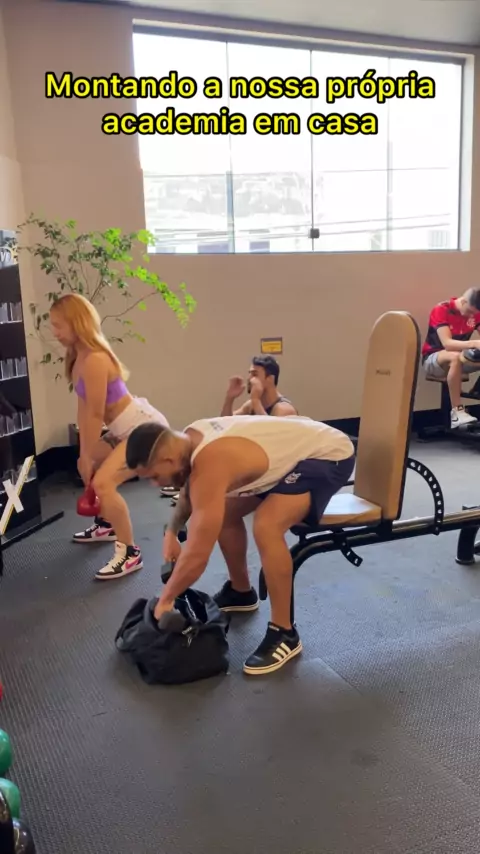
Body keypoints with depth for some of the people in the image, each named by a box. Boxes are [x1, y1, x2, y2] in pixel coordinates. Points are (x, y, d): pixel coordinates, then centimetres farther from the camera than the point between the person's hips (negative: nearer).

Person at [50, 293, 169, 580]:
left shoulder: (94, 360, -24)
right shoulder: (78, 357, 6)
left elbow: (96, 414, -21)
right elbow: (84, 408, 6)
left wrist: (88, 455, -11)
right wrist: (85, 453, 5)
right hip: (127, 429, 11)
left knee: (103, 481, -25)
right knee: (86, 467, 25)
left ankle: (130, 554, -10)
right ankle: (106, 525, 45)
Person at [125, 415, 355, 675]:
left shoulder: (209, 466, -33)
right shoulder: (191, 438, -5)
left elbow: (198, 554, -31)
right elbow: (191, 489, 18)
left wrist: (165, 599, -15)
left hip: (330, 455, -10)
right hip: (302, 445, 10)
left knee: (266, 527, -30)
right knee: (224, 512, 12)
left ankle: (284, 633, -12)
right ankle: (241, 592, 32)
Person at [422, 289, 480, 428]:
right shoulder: (441, 310, -19)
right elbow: (447, 343, -31)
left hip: (458, 359, 6)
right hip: (433, 359, -6)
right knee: (455, 357, -39)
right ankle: (456, 412, -38)